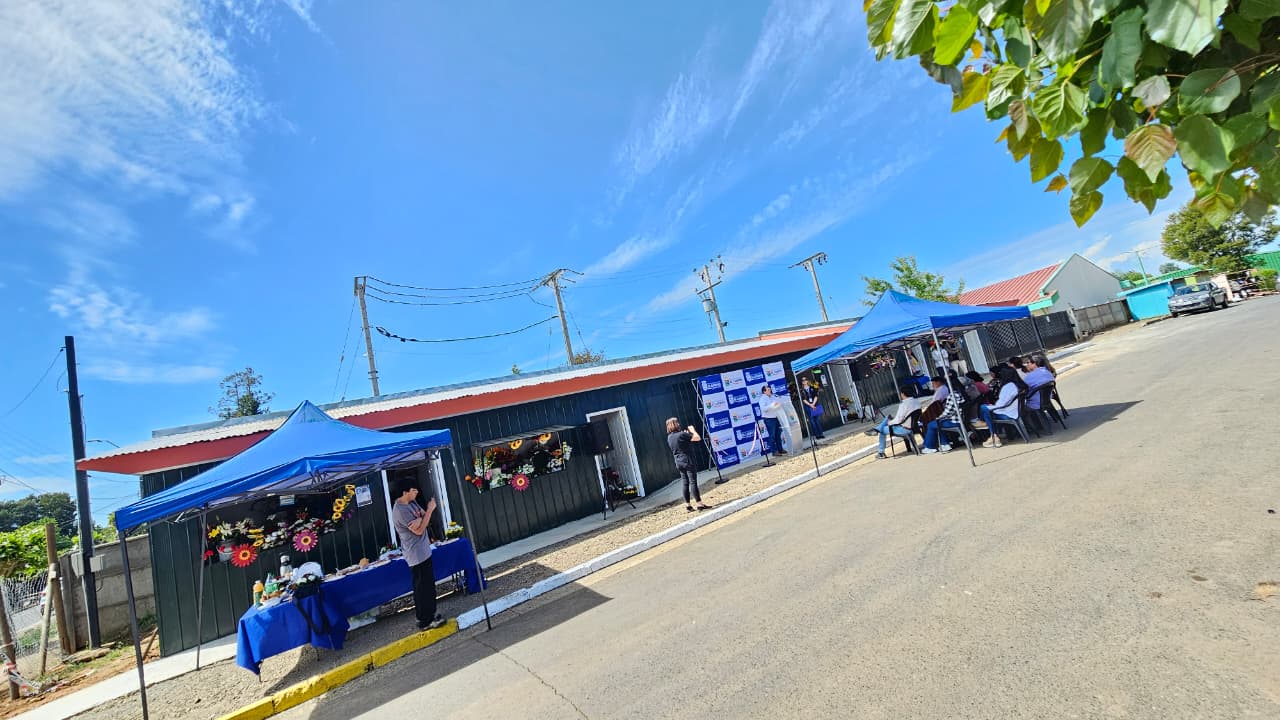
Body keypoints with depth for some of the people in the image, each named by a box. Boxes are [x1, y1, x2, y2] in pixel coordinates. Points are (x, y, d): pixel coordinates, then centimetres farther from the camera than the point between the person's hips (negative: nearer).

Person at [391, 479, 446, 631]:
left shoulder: (412, 502, 5)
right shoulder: (400, 511, -23)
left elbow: (423, 514, 5)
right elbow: (419, 530, -22)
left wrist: (420, 519, -18)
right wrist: (430, 509, -20)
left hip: (423, 550, 9)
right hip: (416, 554, -9)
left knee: (428, 584, 18)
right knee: (423, 587, 1)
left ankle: (429, 614, 30)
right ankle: (425, 621, 12)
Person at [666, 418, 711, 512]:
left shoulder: (669, 437, 8)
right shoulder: (681, 434, -17)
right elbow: (698, 438, -15)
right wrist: (692, 430, 0)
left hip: (679, 463, 8)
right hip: (687, 461, -8)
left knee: (686, 484, 12)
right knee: (693, 482, -5)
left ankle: (688, 505, 14)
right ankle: (699, 504, -2)